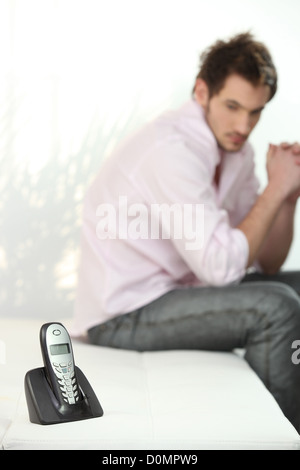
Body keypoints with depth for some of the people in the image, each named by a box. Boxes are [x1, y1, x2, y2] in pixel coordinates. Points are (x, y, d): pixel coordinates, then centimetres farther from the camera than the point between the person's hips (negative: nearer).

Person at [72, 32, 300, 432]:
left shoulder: (236, 149, 5)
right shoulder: (172, 149, -23)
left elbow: (267, 263, 7)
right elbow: (221, 266, -28)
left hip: (174, 290, 9)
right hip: (124, 314, -9)